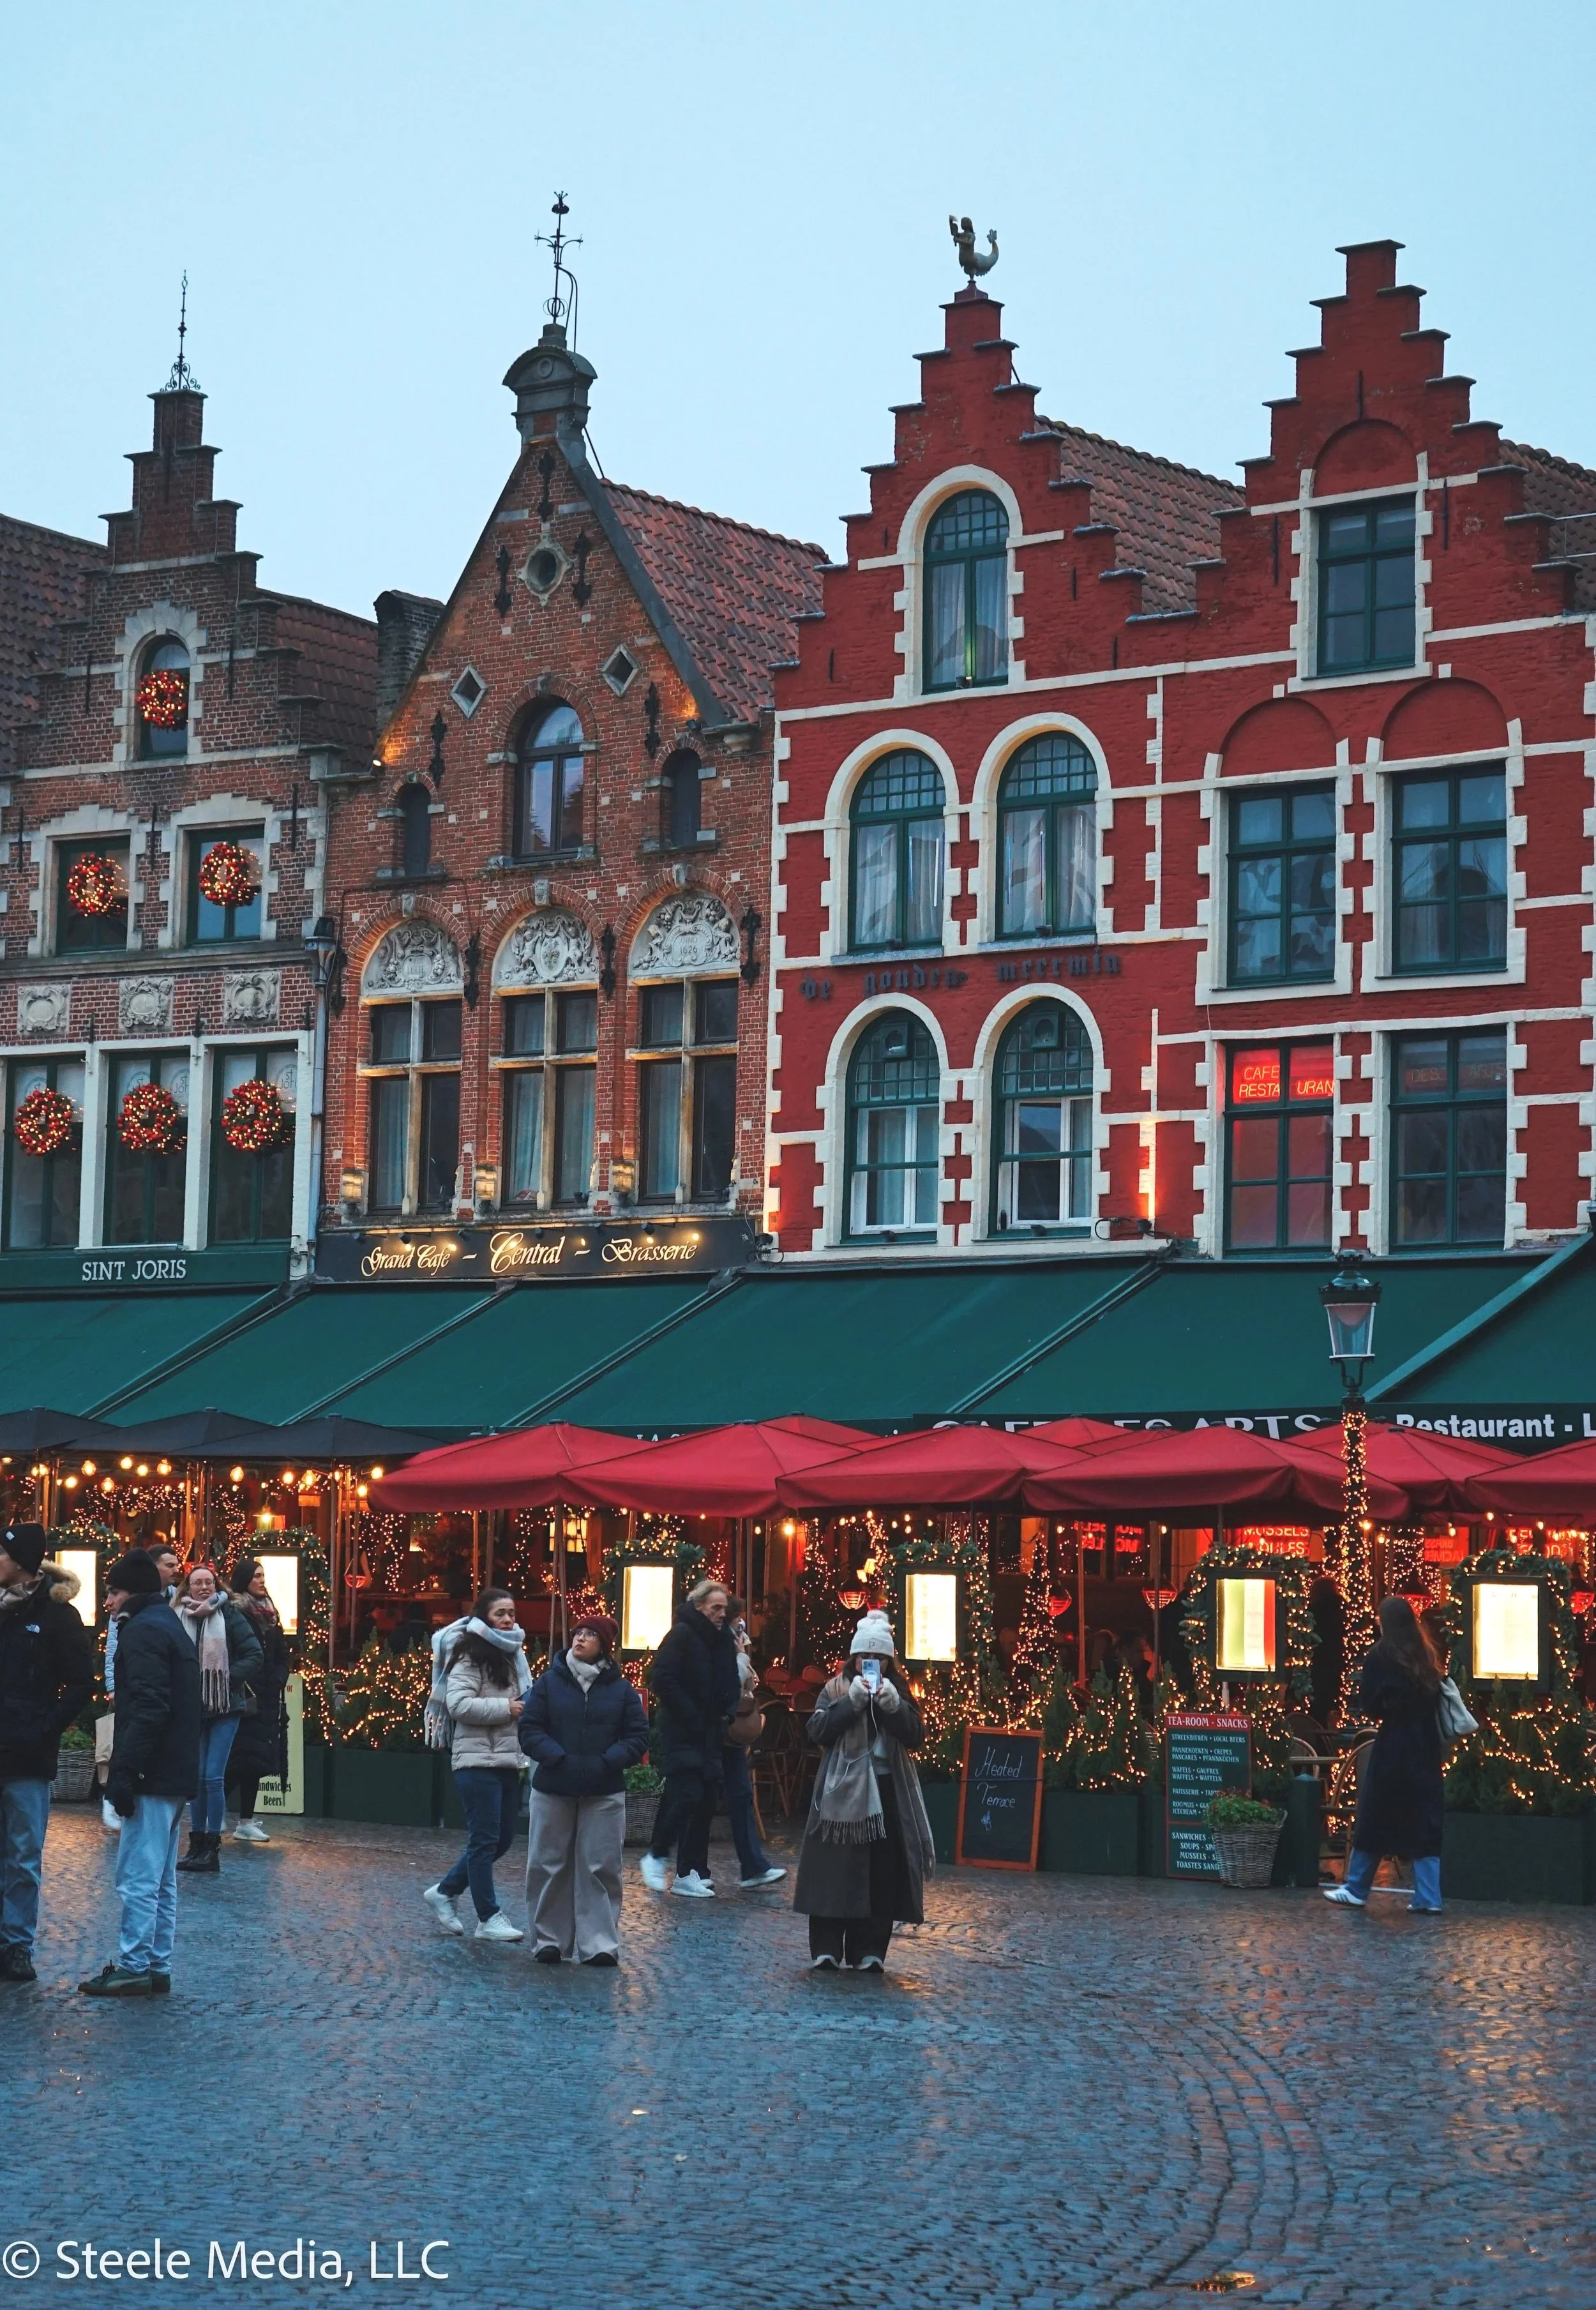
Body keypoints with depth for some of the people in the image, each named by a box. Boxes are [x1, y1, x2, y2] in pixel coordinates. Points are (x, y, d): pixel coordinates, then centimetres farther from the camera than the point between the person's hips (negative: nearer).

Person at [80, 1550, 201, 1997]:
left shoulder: (142, 1631, -11)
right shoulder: (171, 1627, 20)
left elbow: (147, 1708, -21)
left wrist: (124, 1771, -22)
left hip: (153, 1775, -10)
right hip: (176, 1775, 10)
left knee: (138, 1879, -7)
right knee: (161, 1880, 12)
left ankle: (133, 1969, -5)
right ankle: (157, 1967, 15)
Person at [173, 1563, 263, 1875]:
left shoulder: (229, 1615, -3)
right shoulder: (178, 1618, 1)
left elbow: (255, 1655, -3)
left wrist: (230, 1677, -11)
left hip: (225, 1708, -2)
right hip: (193, 1707, 3)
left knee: (214, 1777, -6)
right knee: (197, 1777, 7)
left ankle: (213, 1847, 0)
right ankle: (197, 1844, 16)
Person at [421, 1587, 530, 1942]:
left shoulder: (513, 1656, 18)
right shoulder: (471, 1657, -8)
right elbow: (458, 1704, -20)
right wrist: (505, 1708, -17)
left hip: (508, 1762, 9)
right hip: (478, 1762, -9)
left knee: (503, 1839, 10)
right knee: (485, 1840, -3)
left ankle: (444, 1892, 24)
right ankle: (488, 1918, 3)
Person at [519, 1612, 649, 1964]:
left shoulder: (622, 1690, 4)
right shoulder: (550, 1682, 3)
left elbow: (638, 1737, 1)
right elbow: (530, 1730, -1)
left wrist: (606, 1762, -14)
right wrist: (558, 1759, -16)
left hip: (604, 1794, 0)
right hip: (552, 1792, 0)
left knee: (601, 1869, -1)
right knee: (549, 1867, 4)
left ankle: (599, 1944, 4)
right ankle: (549, 1940, 13)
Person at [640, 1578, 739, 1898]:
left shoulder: (724, 1640, 13)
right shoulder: (682, 1635, -10)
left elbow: (732, 1685, 23)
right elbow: (662, 1679, -17)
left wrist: (727, 1714, 5)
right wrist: (689, 1716, -17)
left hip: (710, 1736, 8)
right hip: (681, 1735, -8)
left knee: (707, 1802, 5)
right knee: (687, 1796, -15)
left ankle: (691, 1874, 10)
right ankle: (656, 1856, 4)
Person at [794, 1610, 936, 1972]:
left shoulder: (900, 1694, 10)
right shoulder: (835, 1690, 5)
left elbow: (915, 1738, -1)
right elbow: (818, 1731, -8)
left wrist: (894, 1706, -16)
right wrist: (851, 1702, -17)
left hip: (888, 1793, 2)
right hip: (842, 1793, -2)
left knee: (882, 1875, -2)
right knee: (833, 1873, -4)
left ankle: (870, 1951, 3)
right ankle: (826, 1949, -1)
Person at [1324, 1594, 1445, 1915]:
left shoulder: (1381, 1657, -8)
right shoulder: (1425, 1657, 6)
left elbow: (1368, 1705, -8)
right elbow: (1435, 1699, 8)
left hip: (1392, 1747, -4)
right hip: (1425, 1747, 4)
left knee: (1374, 1818, 6)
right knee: (1424, 1820, 6)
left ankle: (1356, 1889, 14)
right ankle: (1428, 1897, 2)